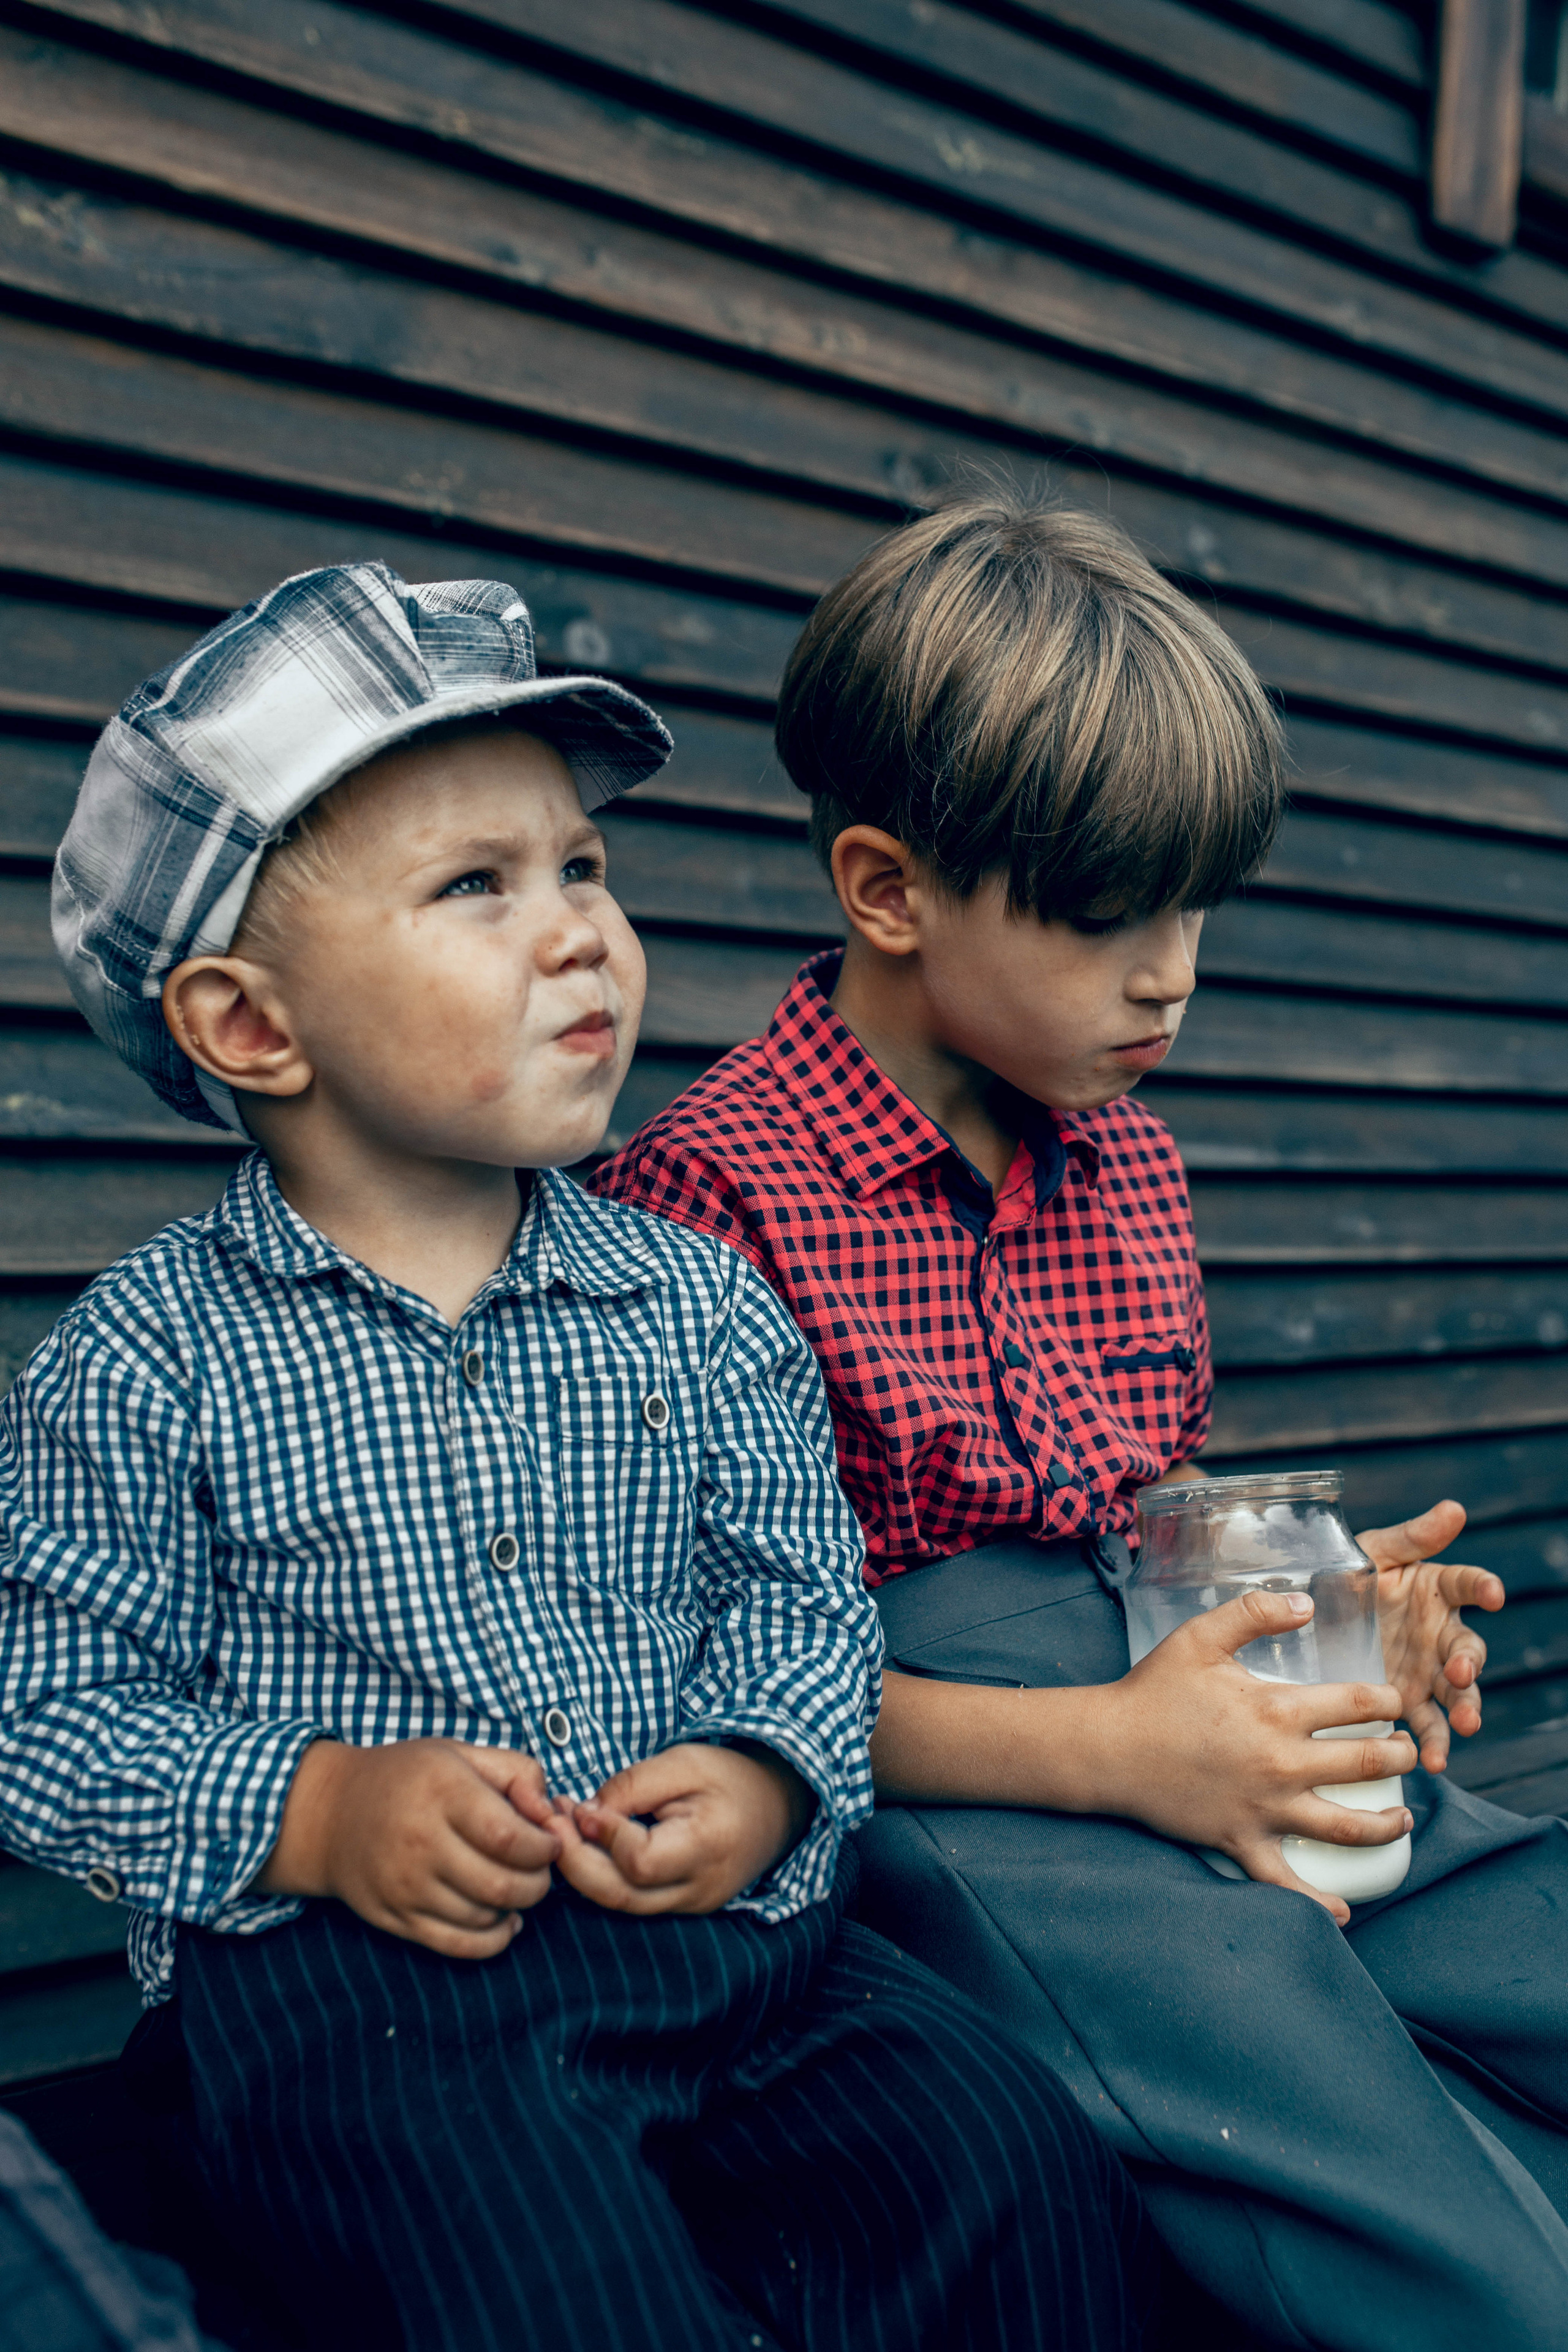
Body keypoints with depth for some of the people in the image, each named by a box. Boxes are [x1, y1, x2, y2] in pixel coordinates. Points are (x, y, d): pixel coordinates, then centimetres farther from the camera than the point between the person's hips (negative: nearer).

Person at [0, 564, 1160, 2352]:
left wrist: (761, 1777, -10)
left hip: (716, 1926, 4)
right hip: (341, 1957, -3)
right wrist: (318, 1812, -15)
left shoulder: (700, 1303, 6)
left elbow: (796, 1591, 11)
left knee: (1030, 2188, -13)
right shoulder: (149, 1362, -3)